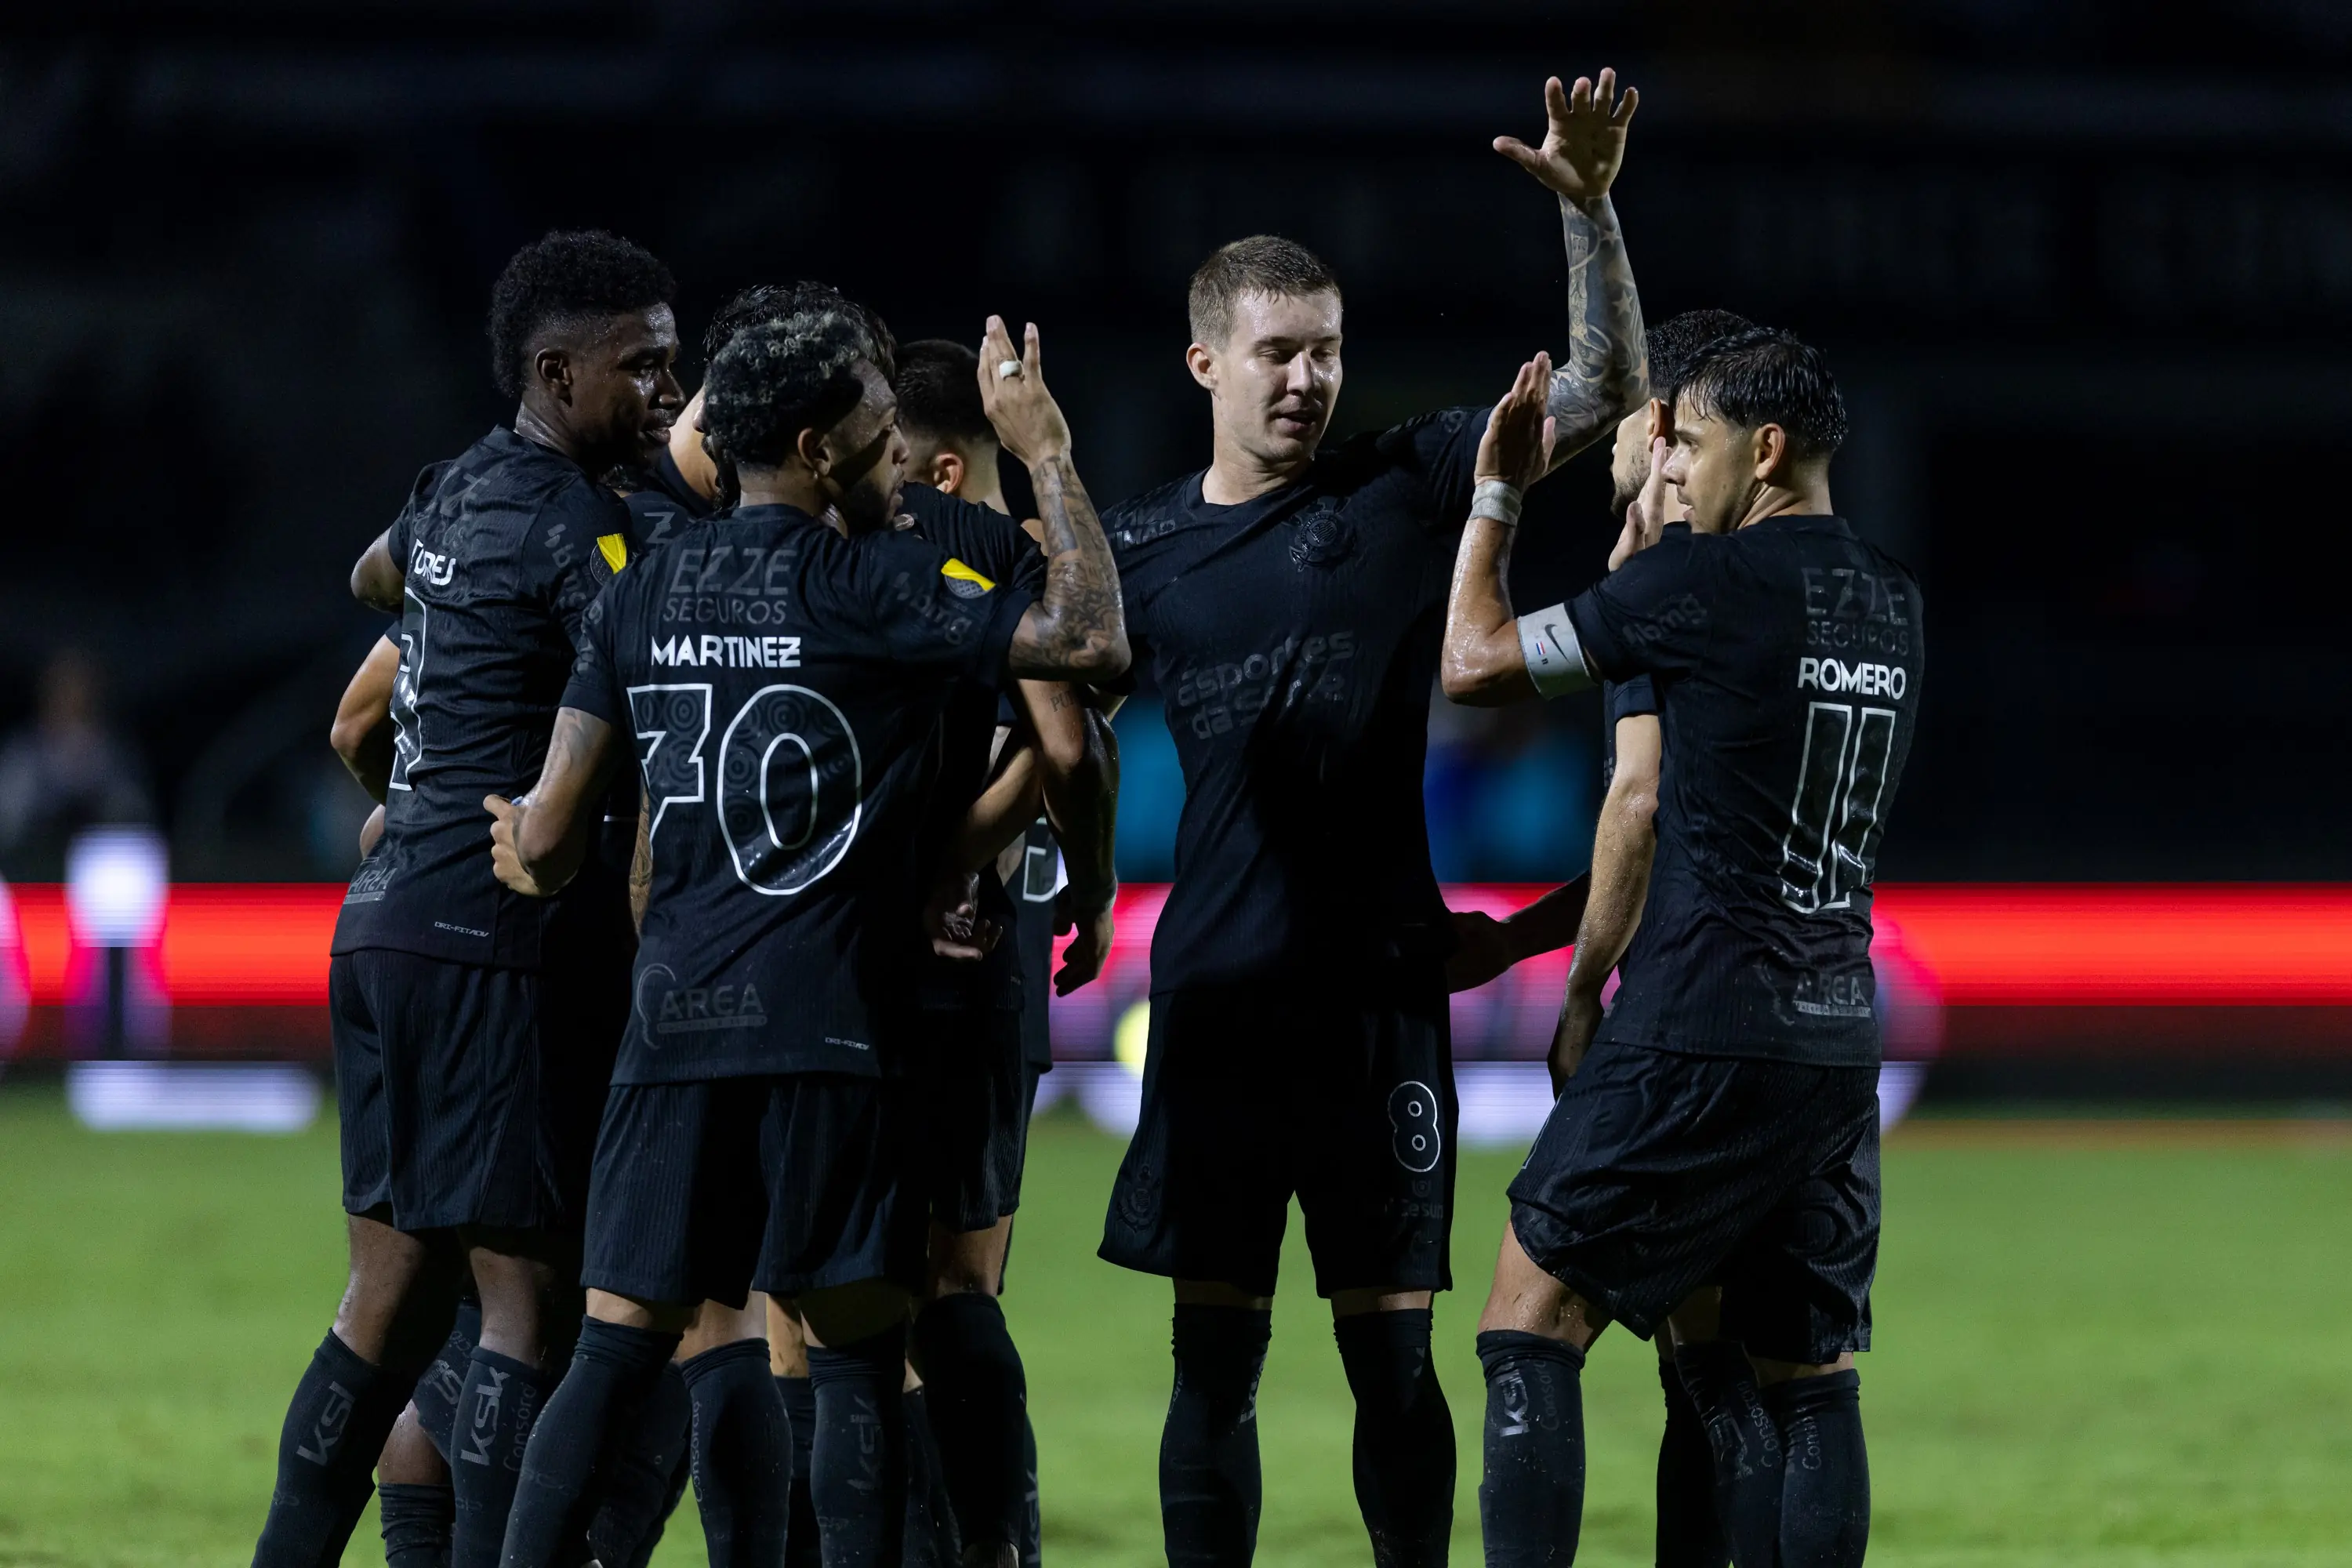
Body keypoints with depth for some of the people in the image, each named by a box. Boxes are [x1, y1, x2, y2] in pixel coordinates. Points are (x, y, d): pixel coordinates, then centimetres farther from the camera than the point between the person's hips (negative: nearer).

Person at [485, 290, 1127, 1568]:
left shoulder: (642, 595, 11)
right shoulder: (874, 584, -5)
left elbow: (546, 843, 10)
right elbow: (1091, 642, -12)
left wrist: (522, 846, 34)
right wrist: (1047, 456, -1)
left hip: (670, 1026, 5)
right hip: (826, 1031, -5)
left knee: (614, 1354, 5)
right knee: (856, 1366, 1)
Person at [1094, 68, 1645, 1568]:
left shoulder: (1402, 486, 1)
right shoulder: (1141, 543, 7)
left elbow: (1607, 390, -5)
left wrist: (1588, 208, -17)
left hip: (1375, 990, -2)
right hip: (1216, 989, 2)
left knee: (1391, 1347, 0)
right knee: (1212, 1357, 5)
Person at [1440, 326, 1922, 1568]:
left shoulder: (1704, 582, -10)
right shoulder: (1888, 602, 11)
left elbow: (1475, 664, -2)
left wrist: (1496, 497, 11)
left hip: (1699, 1043, -7)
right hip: (1838, 1041, 7)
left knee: (1531, 1330, -2)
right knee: (1806, 1378, 10)